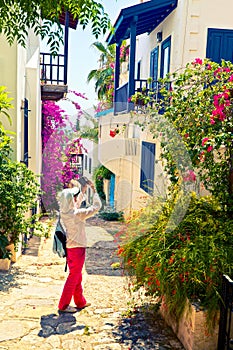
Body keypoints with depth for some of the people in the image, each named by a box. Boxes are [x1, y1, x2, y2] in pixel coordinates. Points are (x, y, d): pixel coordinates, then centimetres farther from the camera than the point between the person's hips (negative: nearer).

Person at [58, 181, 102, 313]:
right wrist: (94, 190, -6)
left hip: (69, 247, 8)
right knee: (73, 277, 4)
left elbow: (77, 203, 22)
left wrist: (83, 191, 24)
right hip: (78, 248, -8)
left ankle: (80, 302, 34)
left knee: (77, 276, 20)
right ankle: (63, 305, 13)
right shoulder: (78, 214, -23)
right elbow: (97, 206, -15)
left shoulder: (64, 212, 0)